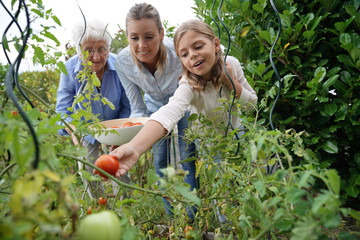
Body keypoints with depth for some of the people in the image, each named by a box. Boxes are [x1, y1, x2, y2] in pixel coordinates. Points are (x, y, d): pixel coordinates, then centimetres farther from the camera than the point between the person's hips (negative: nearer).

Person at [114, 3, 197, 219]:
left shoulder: (178, 52, -37)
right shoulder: (123, 62, -28)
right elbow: (137, 107, -16)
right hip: (155, 109, 3)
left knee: (186, 160, -7)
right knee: (161, 163, 5)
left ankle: (192, 219, 9)